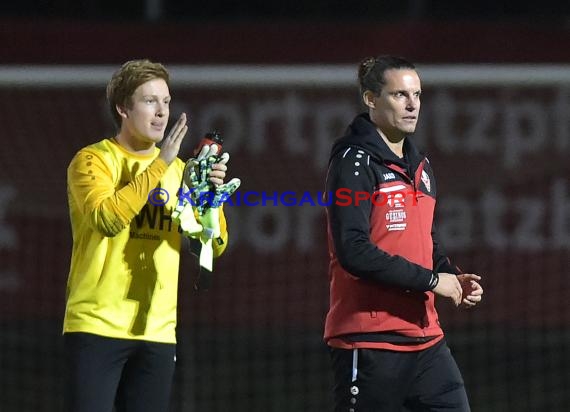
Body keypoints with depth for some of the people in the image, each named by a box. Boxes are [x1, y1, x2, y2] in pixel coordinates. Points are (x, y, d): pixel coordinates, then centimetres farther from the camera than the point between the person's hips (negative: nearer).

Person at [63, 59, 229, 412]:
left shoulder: (178, 170, 13)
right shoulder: (93, 160, -2)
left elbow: (214, 246, 5)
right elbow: (107, 219, -22)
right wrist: (159, 165, -20)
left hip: (157, 331, 5)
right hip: (98, 326, -5)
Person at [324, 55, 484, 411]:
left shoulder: (420, 166, 17)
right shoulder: (355, 162, -9)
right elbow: (353, 251, -20)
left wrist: (454, 278, 7)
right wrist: (431, 280, -16)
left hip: (425, 338, 8)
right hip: (369, 341, -8)